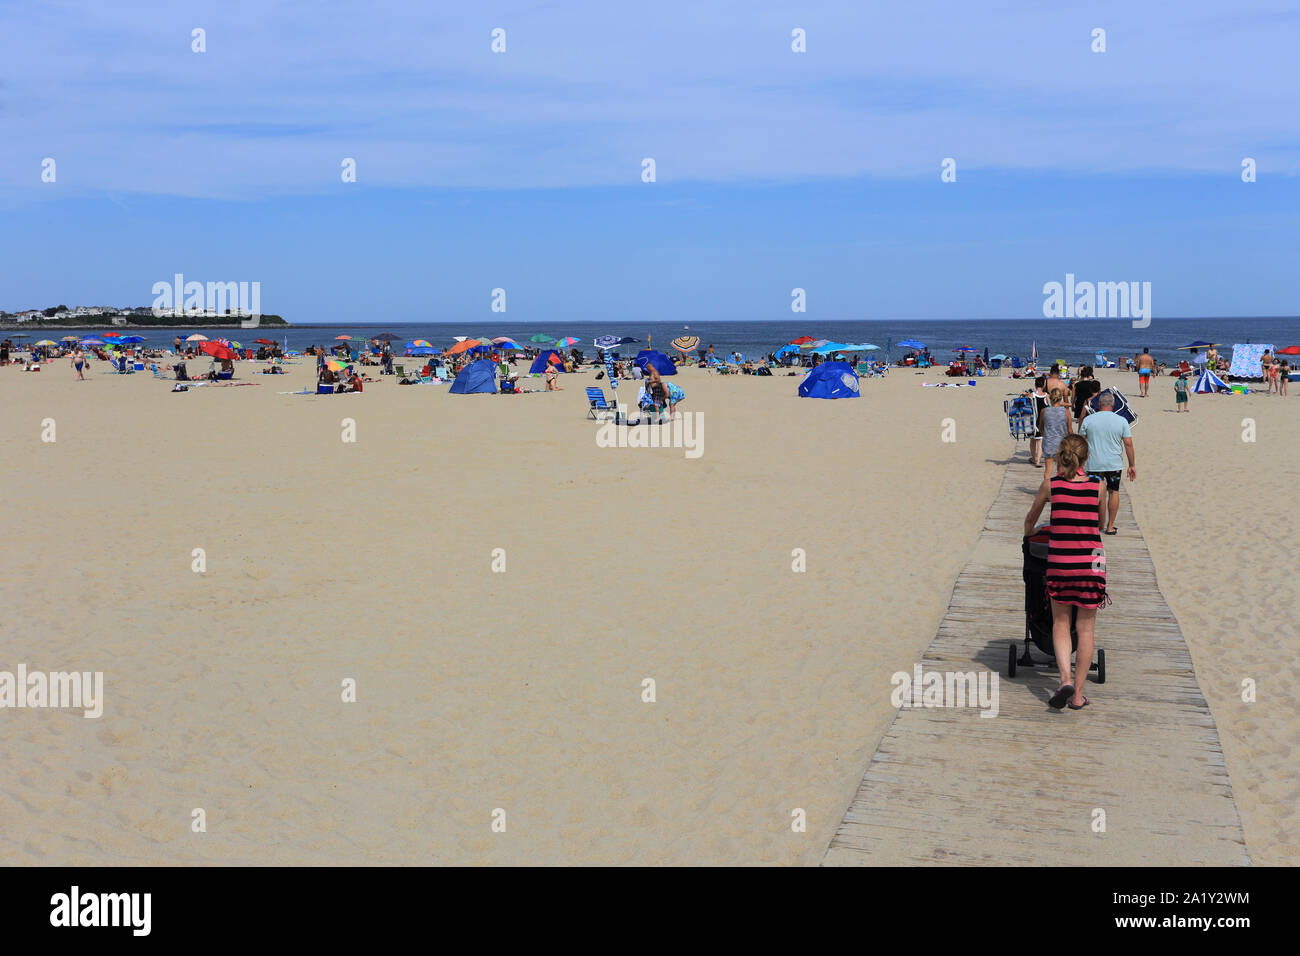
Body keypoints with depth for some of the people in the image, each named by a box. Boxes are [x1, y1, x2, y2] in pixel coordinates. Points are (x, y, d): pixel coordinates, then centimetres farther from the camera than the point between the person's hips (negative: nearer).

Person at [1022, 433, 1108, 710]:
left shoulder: (1051, 485, 0)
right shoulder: (1098, 485, 1)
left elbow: (1030, 519, 16)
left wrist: (1028, 536, 38)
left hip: (1059, 560, 0)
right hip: (1091, 561, 0)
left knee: (1060, 624, 16)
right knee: (1086, 629, 10)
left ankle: (1065, 679, -3)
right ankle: (1078, 695, 12)